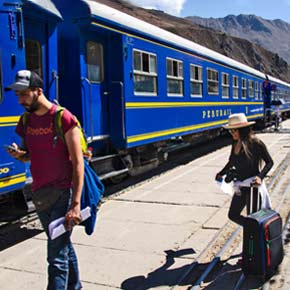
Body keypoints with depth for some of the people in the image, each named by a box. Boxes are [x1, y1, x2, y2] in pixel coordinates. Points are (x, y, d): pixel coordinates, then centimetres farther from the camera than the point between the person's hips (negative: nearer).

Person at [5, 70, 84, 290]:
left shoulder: (63, 118, -14)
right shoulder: (26, 121, 6)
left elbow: (77, 162, -16)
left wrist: (75, 204, -22)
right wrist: (18, 154, -8)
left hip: (62, 193, -7)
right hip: (39, 194, 7)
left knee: (57, 256, -5)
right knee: (63, 245, 21)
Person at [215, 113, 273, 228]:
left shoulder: (256, 143, -16)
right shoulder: (235, 143, 3)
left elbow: (269, 162, -9)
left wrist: (260, 177, -23)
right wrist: (221, 174, 9)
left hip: (253, 185, -7)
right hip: (240, 187, 7)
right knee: (233, 215, 14)